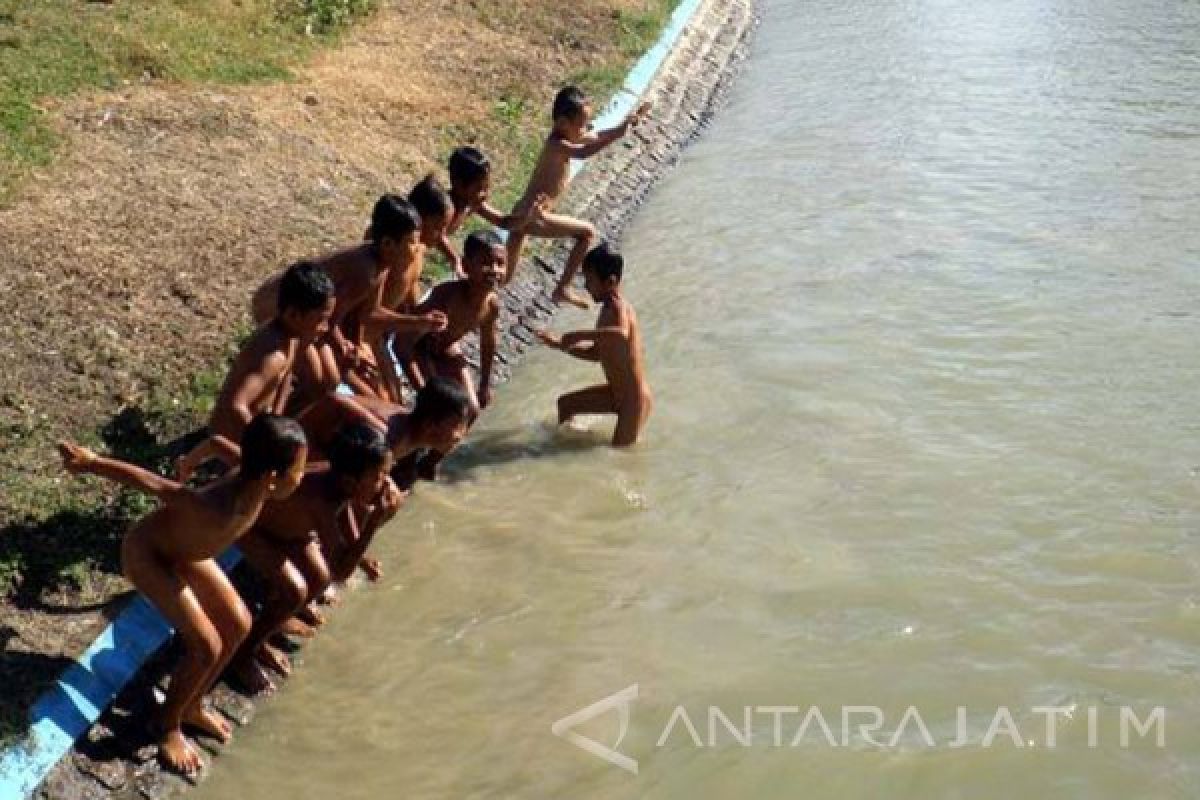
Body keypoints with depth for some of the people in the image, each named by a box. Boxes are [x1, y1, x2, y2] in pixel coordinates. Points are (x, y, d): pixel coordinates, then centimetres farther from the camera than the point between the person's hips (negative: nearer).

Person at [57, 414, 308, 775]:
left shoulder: (252, 479, -25)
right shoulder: (217, 513, -44)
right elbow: (152, 483, -34)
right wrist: (91, 463, -22)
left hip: (183, 546, 8)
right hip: (146, 553, -8)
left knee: (238, 626, 11)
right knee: (207, 646, -9)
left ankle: (192, 707, 32)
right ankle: (167, 725, 17)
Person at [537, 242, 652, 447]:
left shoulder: (617, 307, -23)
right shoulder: (608, 308, 6)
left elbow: (621, 335, -49)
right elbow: (596, 353, 18)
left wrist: (579, 335, -41)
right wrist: (560, 344, 9)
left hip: (635, 399, -10)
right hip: (615, 393, 10)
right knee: (566, 403, 22)